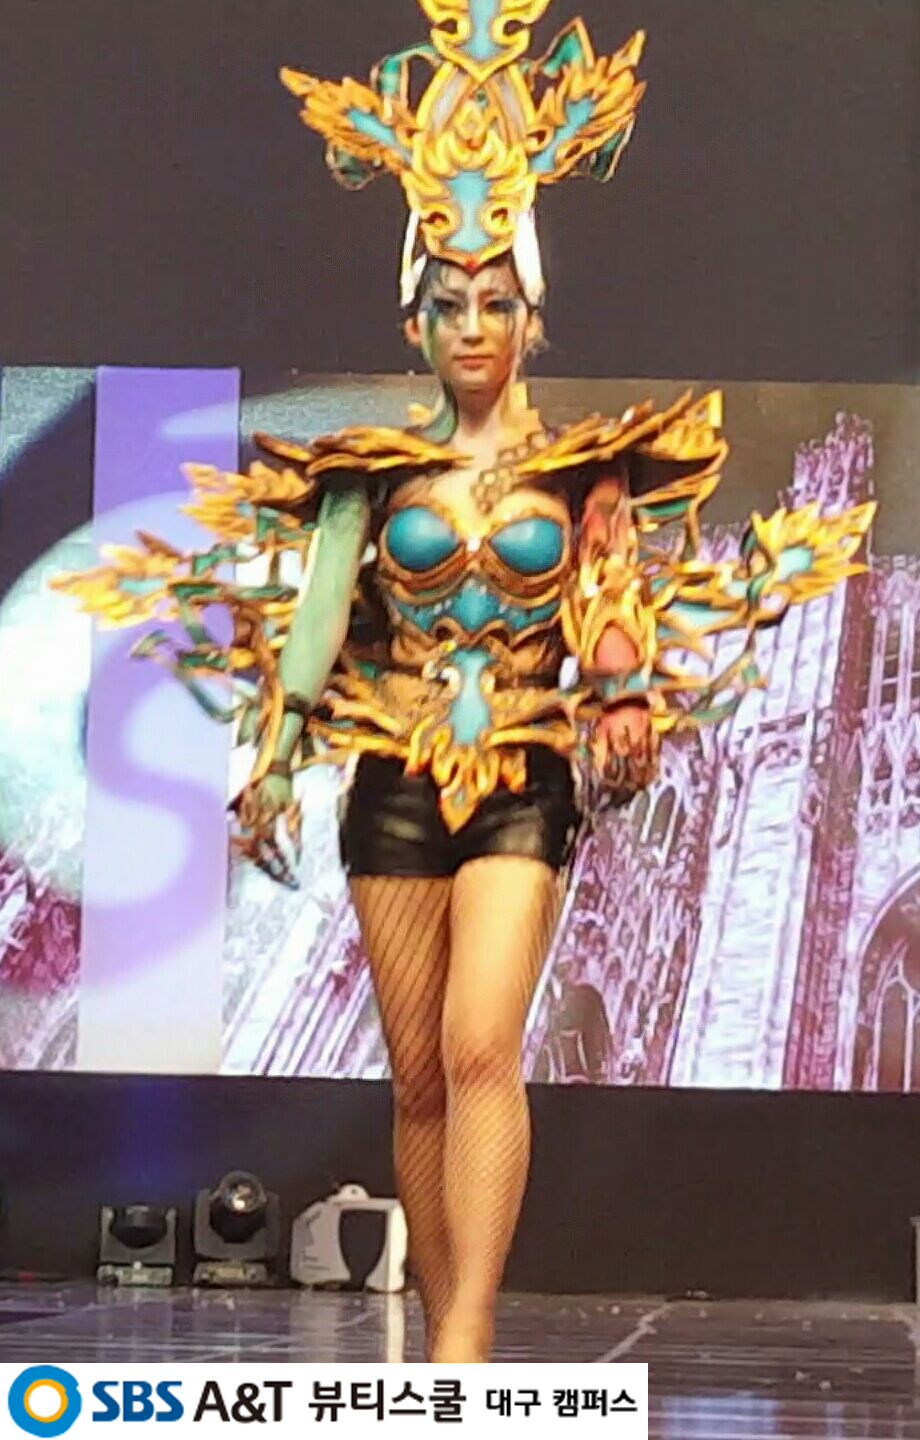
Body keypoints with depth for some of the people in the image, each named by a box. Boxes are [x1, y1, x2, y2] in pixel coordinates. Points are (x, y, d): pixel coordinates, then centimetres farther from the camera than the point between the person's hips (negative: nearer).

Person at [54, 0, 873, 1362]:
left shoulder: (581, 468, 5)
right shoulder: (370, 469, 6)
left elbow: (614, 625, 4)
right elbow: (316, 609, -1)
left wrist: (629, 716, -14)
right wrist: (275, 761, -10)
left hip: (524, 780, -2)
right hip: (395, 780, 2)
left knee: (482, 1046, -19)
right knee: (417, 1075, 4)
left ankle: (466, 1342, -25)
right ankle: (444, 1350, 14)